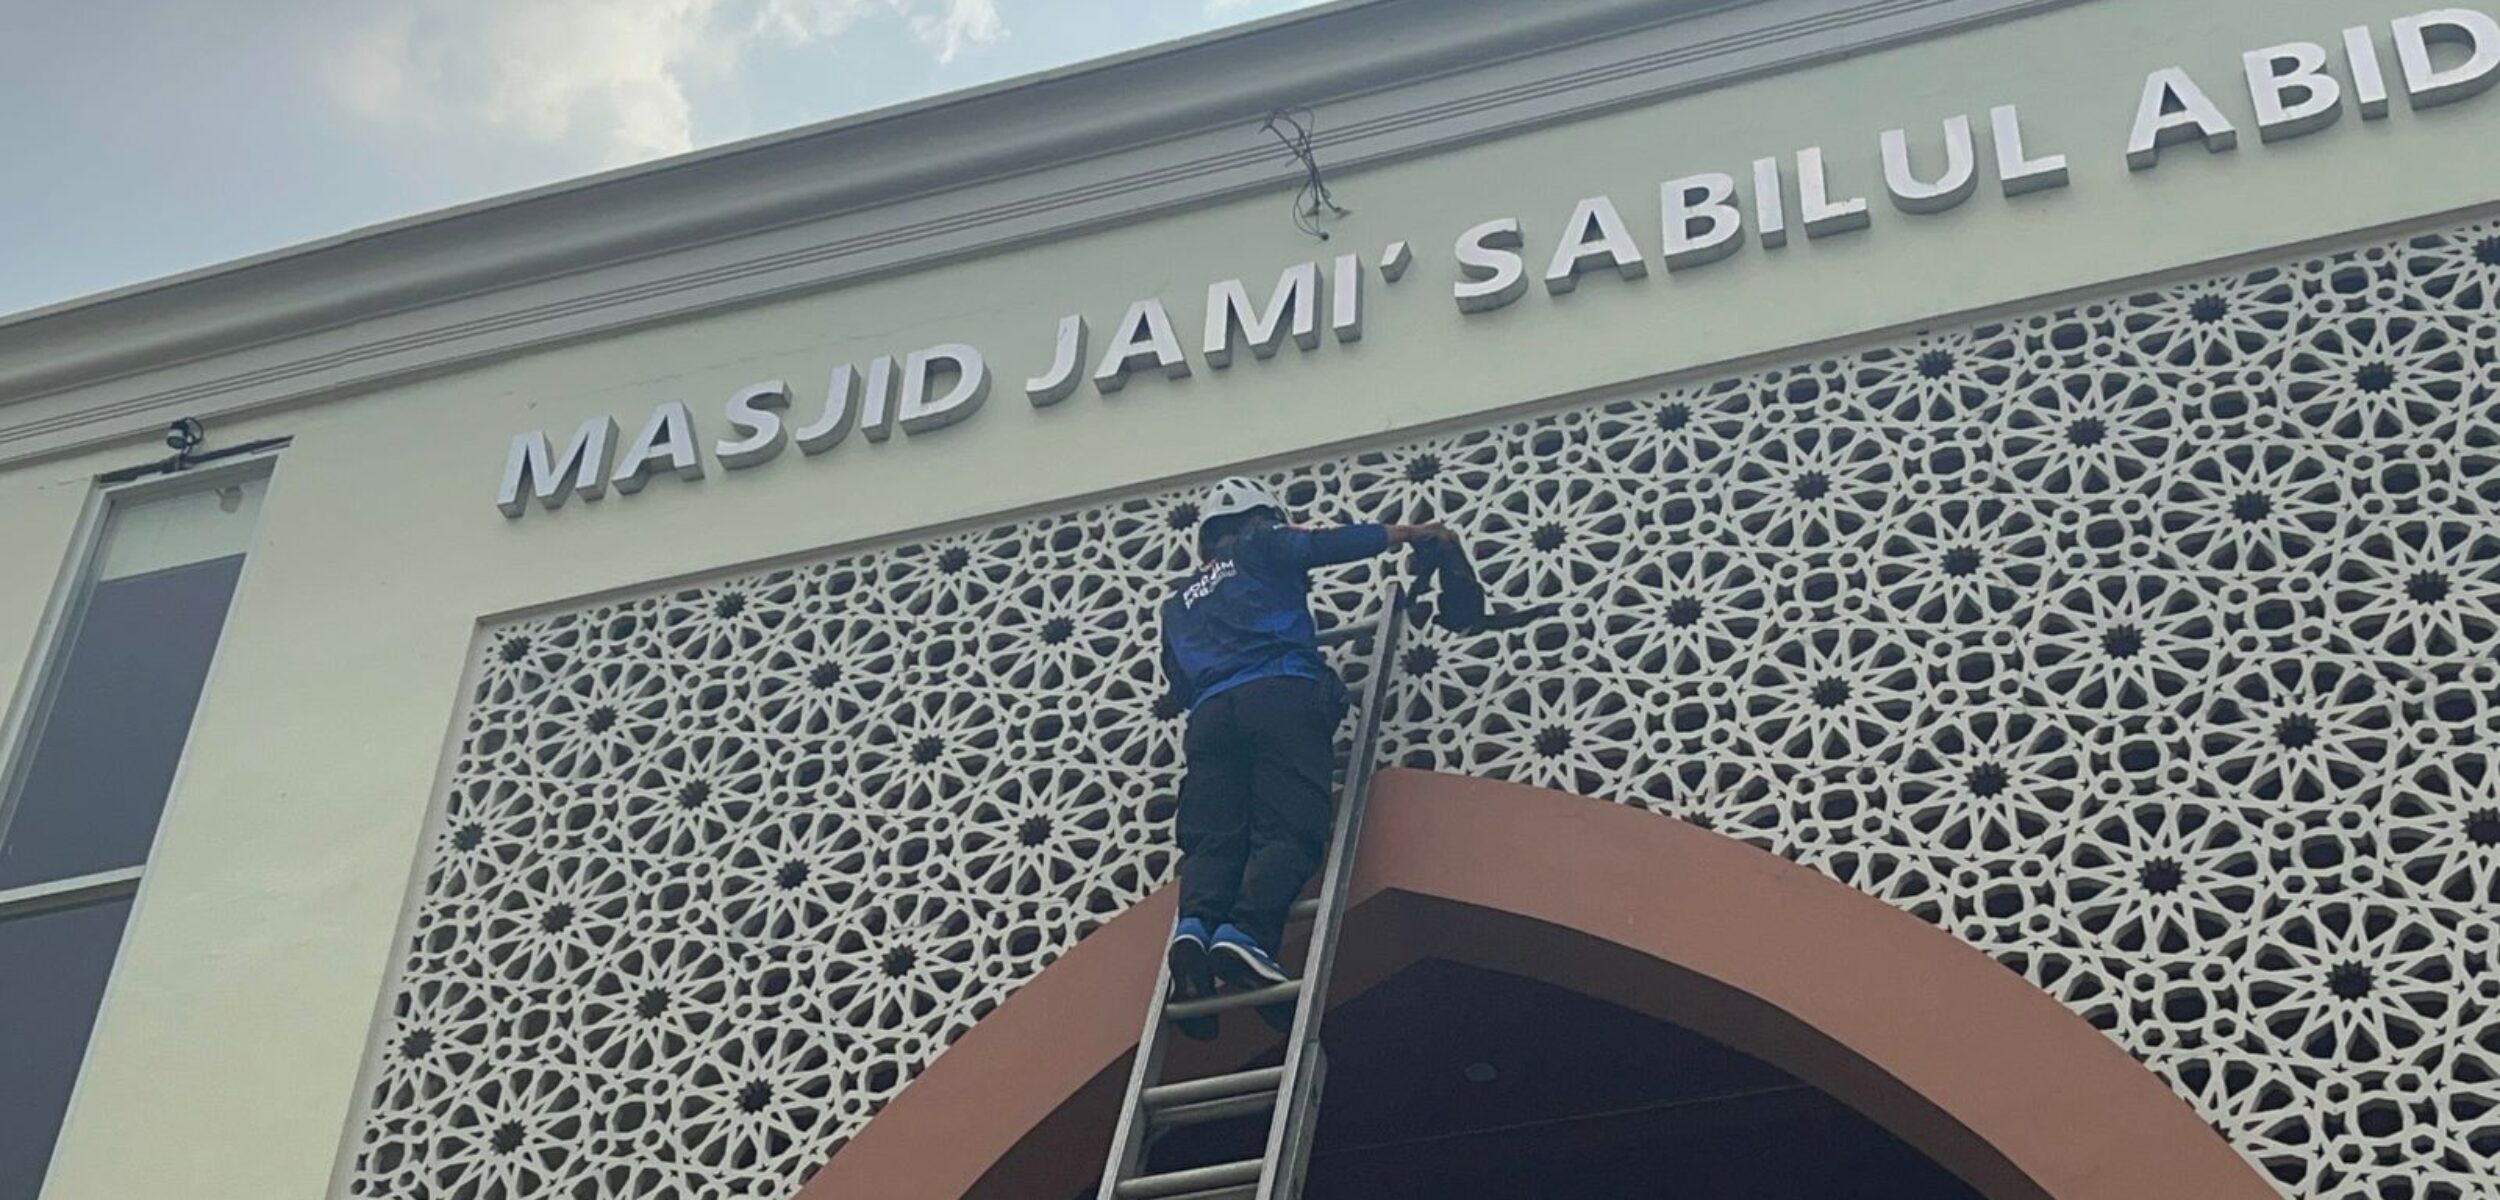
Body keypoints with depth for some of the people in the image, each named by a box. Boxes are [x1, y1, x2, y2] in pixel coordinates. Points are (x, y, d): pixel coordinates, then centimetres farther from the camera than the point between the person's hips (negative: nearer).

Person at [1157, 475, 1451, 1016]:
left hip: (1211, 712, 5)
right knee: (1289, 833, -15)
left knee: (1211, 840, -6)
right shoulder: (1261, 549, 22)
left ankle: (1194, 921, -36)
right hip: (1282, 697, -4)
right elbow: (1331, 544, 13)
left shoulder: (1180, 601, 35)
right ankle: (1246, 931, -39)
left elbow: (1179, 684, 33)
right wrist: (1408, 532, 25)